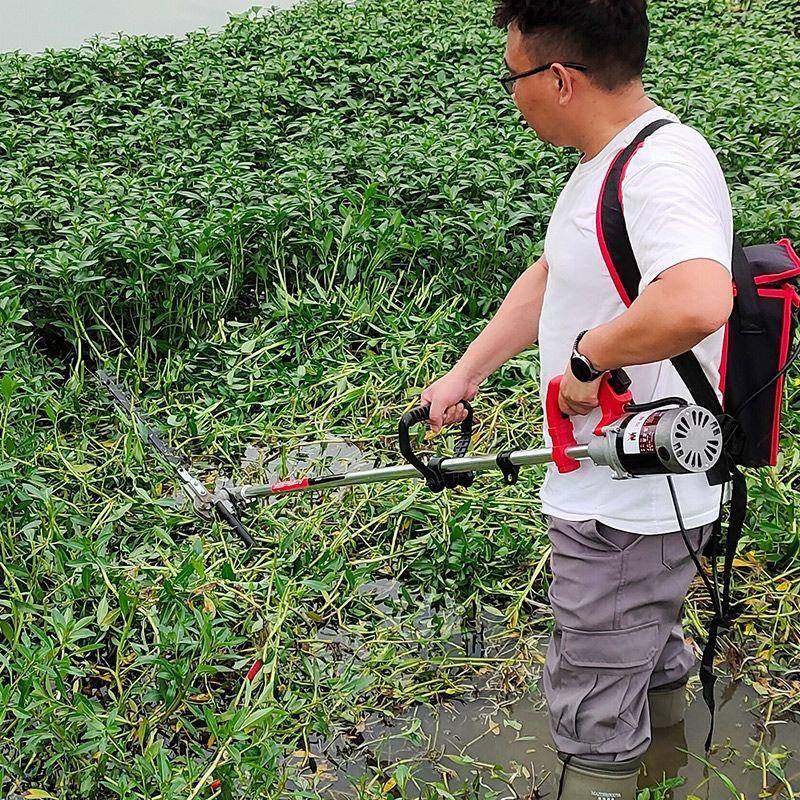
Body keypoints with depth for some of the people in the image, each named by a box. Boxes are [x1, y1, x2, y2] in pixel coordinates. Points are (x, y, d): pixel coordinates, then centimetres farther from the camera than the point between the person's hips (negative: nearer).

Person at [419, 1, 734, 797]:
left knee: (594, 708, 7)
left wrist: (588, 357, -32)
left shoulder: (662, 168, -28)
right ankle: (666, 718, 59)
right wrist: (465, 372, 16)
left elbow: (698, 303, -48)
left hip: (628, 509, -10)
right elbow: (549, 278, 18)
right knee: (643, 631, 34)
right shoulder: (607, 159, 6)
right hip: (616, 488, 10)